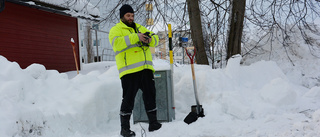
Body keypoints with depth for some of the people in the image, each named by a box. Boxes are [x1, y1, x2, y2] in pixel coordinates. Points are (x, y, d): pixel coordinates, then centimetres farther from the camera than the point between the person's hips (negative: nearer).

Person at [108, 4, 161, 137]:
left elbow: (155, 39, 19)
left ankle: (153, 122, 16)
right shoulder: (115, 30, 4)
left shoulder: (140, 28, 23)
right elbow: (116, 43, -17)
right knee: (128, 99, -2)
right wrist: (135, 37, -23)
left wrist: (150, 39, -6)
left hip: (146, 68, 6)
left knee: (150, 95, 6)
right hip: (129, 70, -5)